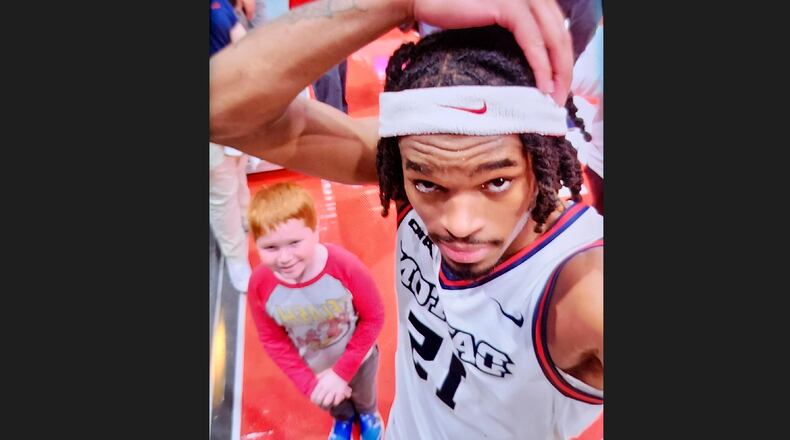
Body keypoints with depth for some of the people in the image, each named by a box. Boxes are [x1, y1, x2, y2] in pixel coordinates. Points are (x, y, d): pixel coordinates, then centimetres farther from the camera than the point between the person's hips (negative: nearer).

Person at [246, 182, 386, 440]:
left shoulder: (345, 266, -37)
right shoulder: (259, 286, -30)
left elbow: (373, 318, -23)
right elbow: (273, 341, -14)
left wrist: (341, 372, -23)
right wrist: (307, 383, -17)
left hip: (358, 359, -1)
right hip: (313, 368, 2)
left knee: (363, 396, 33)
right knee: (333, 404, 35)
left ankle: (368, 414, 70)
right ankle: (343, 418, 71)